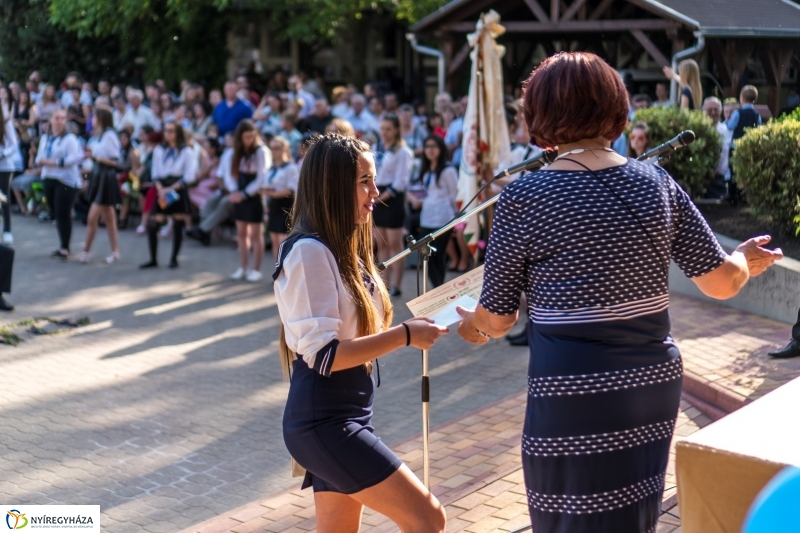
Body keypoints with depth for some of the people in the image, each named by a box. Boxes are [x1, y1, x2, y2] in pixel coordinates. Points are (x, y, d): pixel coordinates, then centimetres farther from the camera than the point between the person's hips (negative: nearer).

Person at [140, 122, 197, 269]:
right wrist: (160, 190, -10)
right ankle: (153, 259, 4)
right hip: (162, 190, 3)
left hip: (178, 191, -3)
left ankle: (174, 259, 14)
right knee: (152, 224, -5)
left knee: (177, 226, 1)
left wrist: (170, 189, -13)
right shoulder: (158, 150, 8)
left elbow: (189, 177, -7)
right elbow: (155, 174, 8)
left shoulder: (186, 152, -3)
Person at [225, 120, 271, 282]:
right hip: (239, 196, 6)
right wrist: (234, 191, -11)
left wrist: (244, 194, -18)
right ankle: (242, 268, 16)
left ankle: (256, 270, 4)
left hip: (255, 196, -6)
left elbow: (262, 178, -16)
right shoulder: (238, 152, 10)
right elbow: (230, 174, 7)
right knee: (242, 233, 10)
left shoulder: (261, 151, -10)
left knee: (255, 235, -1)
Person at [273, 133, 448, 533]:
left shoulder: (343, 247, 13)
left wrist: (406, 330, 3)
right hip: (324, 423, -10)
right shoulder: (310, 251, -16)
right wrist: (404, 336, -20)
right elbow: (323, 354, -22)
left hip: (343, 418, 10)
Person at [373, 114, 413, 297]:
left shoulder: (402, 152, -7)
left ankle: (395, 285, -3)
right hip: (377, 198, 7)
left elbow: (401, 181, -12)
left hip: (393, 198, -7)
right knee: (381, 244, 9)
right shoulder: (376, 149, 12)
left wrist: (385, 196, -15)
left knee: (395, 244, -5)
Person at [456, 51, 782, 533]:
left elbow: (498, 319, -3)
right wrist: (746, 260, 24)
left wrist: (471, 325, 20)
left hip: (572, 396, -4)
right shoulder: (657, 183, 1)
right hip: (656, 384, 4)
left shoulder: (523, 198, -9)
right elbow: (722, 281, 2)